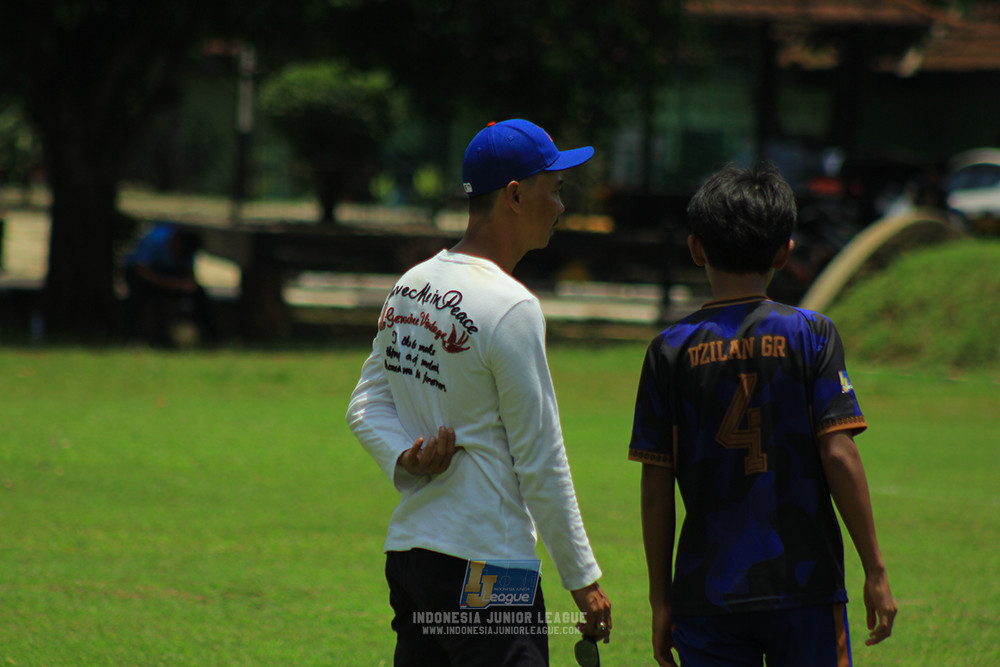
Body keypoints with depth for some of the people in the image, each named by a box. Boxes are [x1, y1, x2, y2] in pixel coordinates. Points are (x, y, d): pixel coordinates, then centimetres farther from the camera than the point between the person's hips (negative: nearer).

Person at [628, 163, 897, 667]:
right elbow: (838, 454, -7)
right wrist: (875, 570, -2)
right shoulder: (810, 333, -2)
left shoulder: (671, 349, 2)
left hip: (706, 595, 1)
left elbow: (656, 484, 2)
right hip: (806, 587, -1)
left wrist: (661, 599, 8)